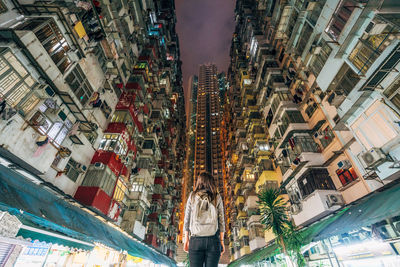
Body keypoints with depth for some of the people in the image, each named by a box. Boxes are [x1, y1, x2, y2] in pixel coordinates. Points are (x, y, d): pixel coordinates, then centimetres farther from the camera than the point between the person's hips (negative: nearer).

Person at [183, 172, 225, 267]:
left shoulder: (192, 196, 2)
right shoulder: (217, 197, 2)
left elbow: (186, 219, 5)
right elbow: (221, 220, 3)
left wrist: (186, 239, 12)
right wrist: (221, 241, 9)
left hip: (195, 240, 0)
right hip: (213, 240, 0)